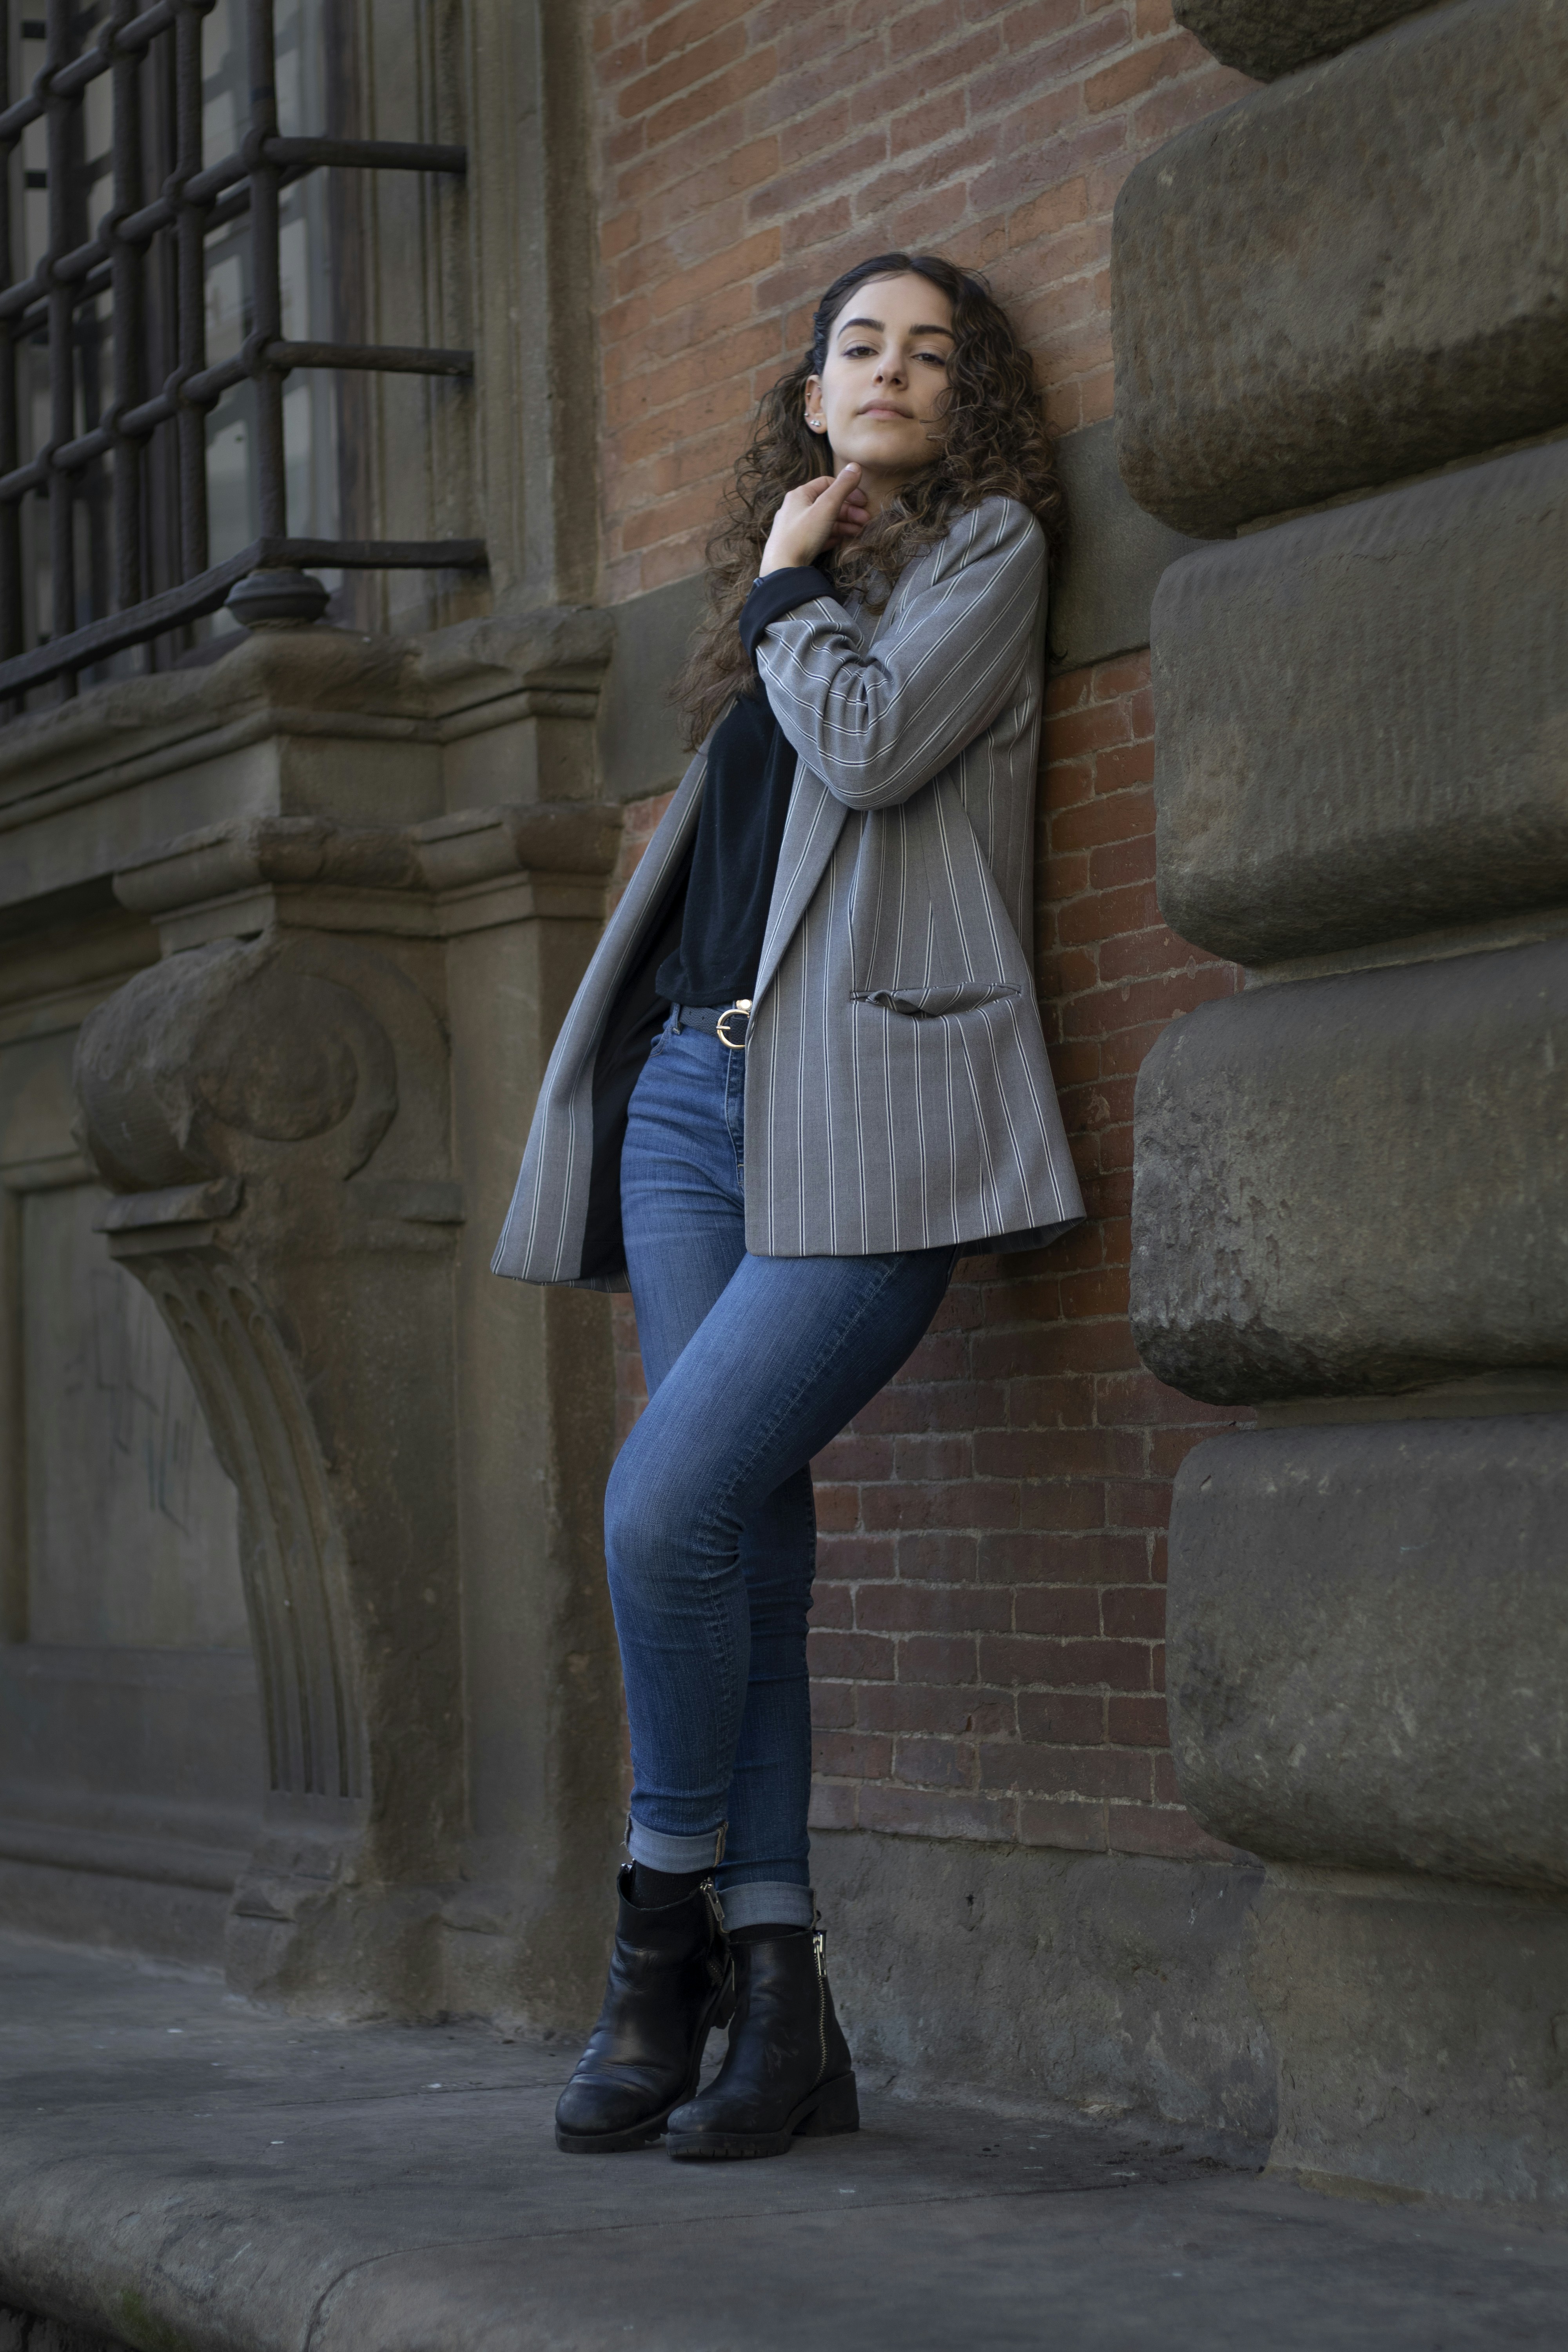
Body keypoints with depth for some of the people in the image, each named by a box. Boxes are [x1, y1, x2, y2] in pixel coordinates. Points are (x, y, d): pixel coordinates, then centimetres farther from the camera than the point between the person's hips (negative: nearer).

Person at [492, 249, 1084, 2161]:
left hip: (864, 1110, -6)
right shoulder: (780, 588, 26)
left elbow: (876, 747, -9)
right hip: (698, 1087, 6)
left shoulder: (986, 545, 7)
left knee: (666, 1506, -19)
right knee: (743, 1531, -1)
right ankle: (777, 2007, 0)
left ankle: (668, 1925, -2)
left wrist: (794, 586, 5)